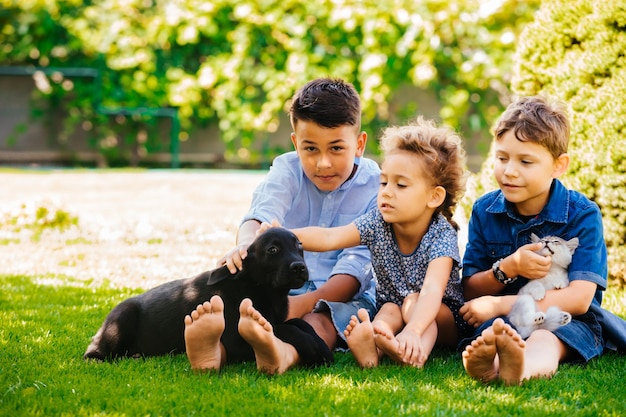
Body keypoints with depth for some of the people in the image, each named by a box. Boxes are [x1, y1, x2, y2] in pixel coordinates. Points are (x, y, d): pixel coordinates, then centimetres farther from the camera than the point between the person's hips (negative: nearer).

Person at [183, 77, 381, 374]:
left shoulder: (376, 188, -6)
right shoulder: (287, 170, 3)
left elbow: (355, 267, -16)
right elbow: (261, 215, -18)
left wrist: (306, 302, -36)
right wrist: (245, 243, -46)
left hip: (342, 297, -3)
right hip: (283, 289, 3)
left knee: (321, 319, -38)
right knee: (243, 302, -31)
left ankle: (286, 353, -73)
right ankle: (213, 348, -65)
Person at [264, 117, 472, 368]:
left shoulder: (442, 235, -24)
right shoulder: (377, 223, -9)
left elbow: (432, 290, -40)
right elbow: (329, 238, -21)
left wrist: (413, 331, -58)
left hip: (444, 319, -4)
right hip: (392, 312, 4)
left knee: (413, 301, -30)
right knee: (390, 309, -26)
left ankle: (416, 350, -59)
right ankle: (375, 348, -56)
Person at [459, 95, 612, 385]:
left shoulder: (582, 214, -8)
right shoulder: (484, 210, 4)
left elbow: (579, 299, -16)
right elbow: (471, 291, 6)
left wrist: (499, 304, -20)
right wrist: (508, 268, -17)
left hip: (565, 321, -3)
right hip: (501, 319, 3)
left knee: (544, 340, -38)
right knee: (491, 330, -34)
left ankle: (523, 367, -74)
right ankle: (489, 362, -70)